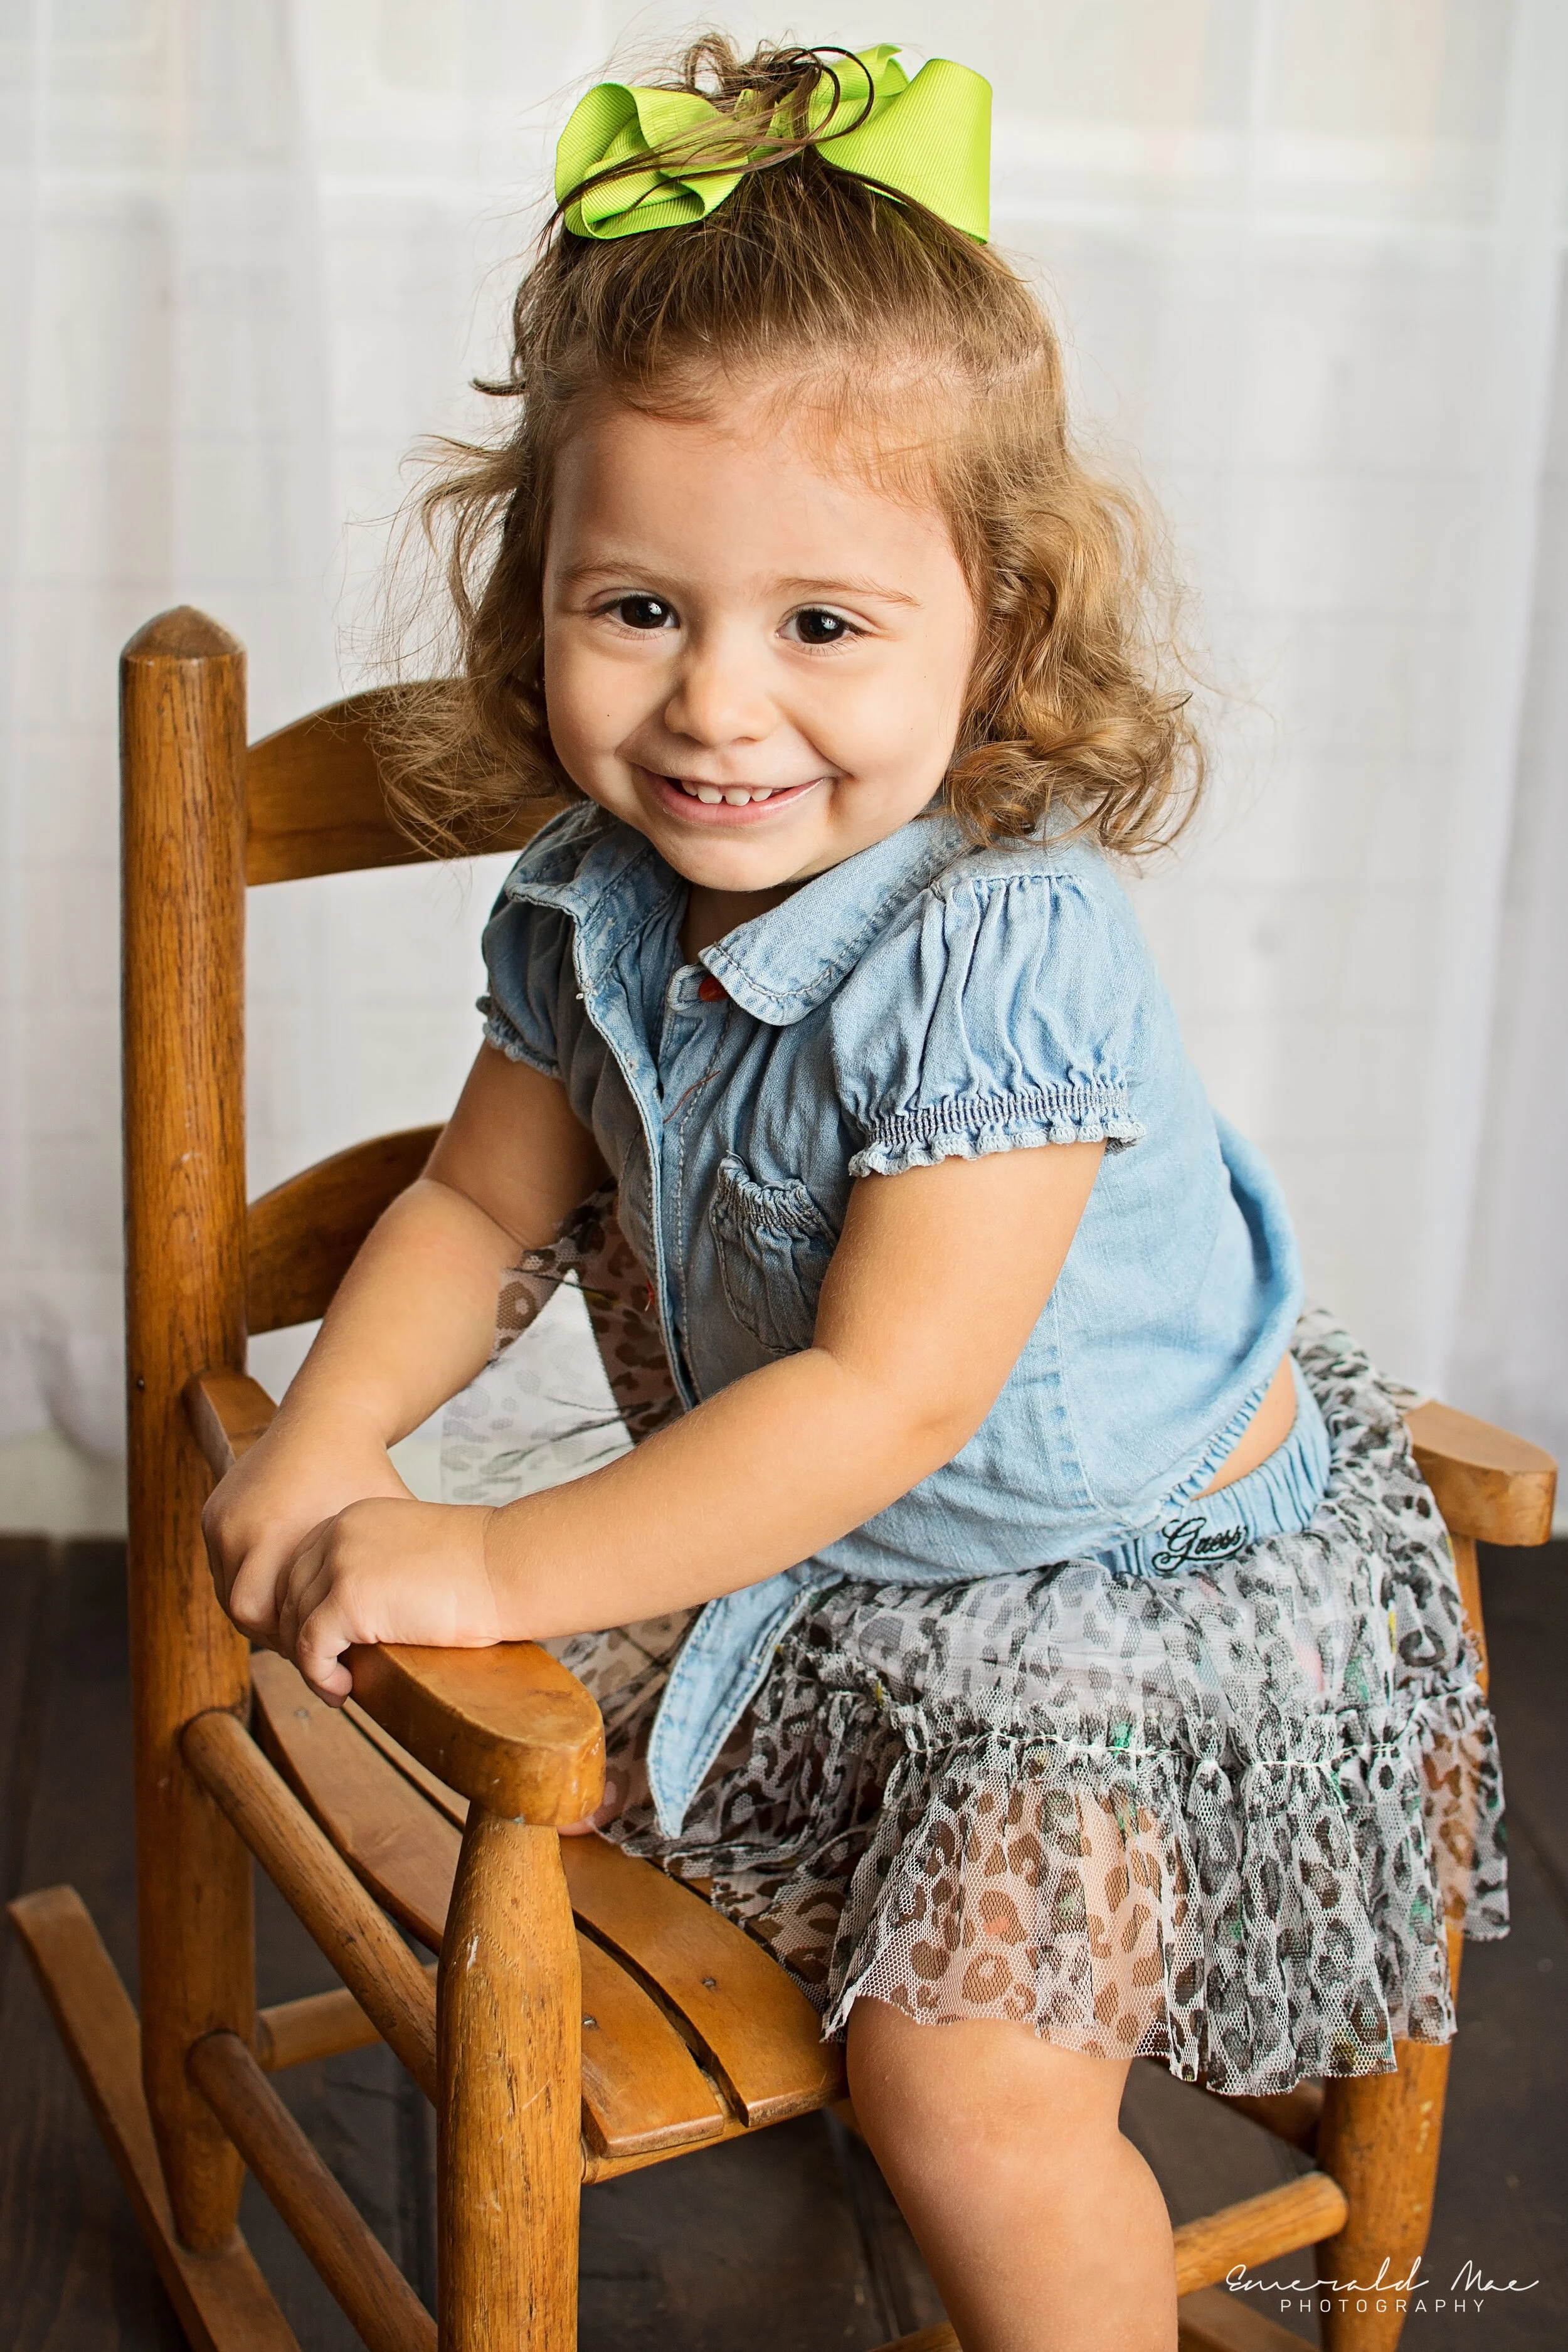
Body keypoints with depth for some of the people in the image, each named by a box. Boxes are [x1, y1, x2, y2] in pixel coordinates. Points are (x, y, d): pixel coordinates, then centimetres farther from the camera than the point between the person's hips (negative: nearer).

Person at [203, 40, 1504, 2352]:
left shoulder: (1009, 952, -32)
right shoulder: (599, 905, -9)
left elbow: (893, 1402, -33)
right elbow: (485, 1205, 3)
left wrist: (496, 1563, -33)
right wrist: (324, 1443, -12)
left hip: (1126, 1579, -7)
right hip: (812, 1558, 8)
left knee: (968, 2091, -14)